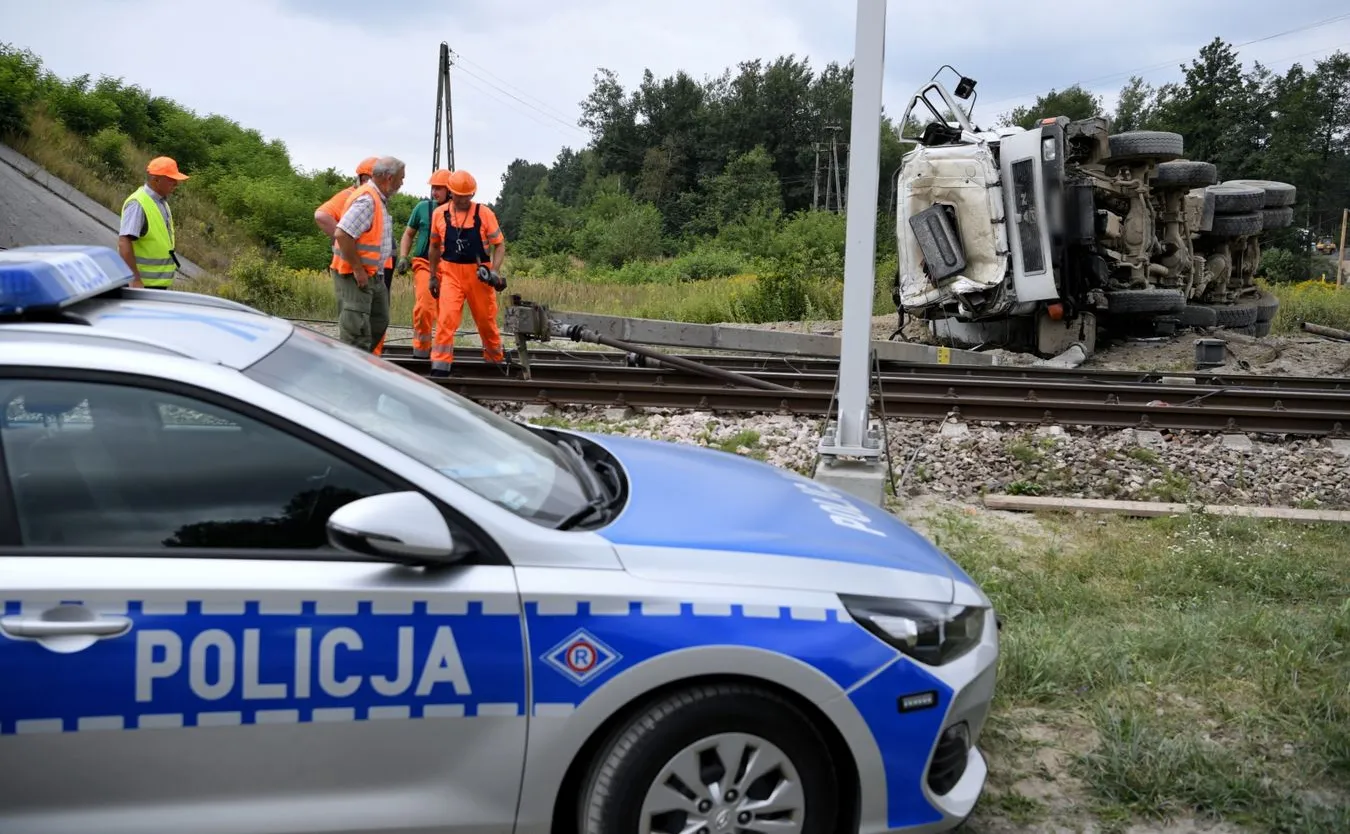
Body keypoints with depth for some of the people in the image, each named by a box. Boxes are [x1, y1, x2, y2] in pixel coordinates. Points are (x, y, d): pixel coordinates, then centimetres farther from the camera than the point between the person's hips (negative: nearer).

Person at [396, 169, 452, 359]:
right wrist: (403, 257, 5)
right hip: (424, 263, -1)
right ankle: (421, 347, 0)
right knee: (424, 306, -15)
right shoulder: (423, 207, 3)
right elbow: (408, 233, 15)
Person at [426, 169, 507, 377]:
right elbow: (434, 247, 14)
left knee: (486, 320, 13)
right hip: (450, 272, 1)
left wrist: (494, 271, -14)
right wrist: (433, 277, 14)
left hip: (478, 274, 0)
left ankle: (496, 359, 36)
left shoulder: (484, 213, -5)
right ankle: (440, 368, -11)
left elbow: (499, 244, 0)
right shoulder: (440, 214, 2)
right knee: (446, 319, -12)